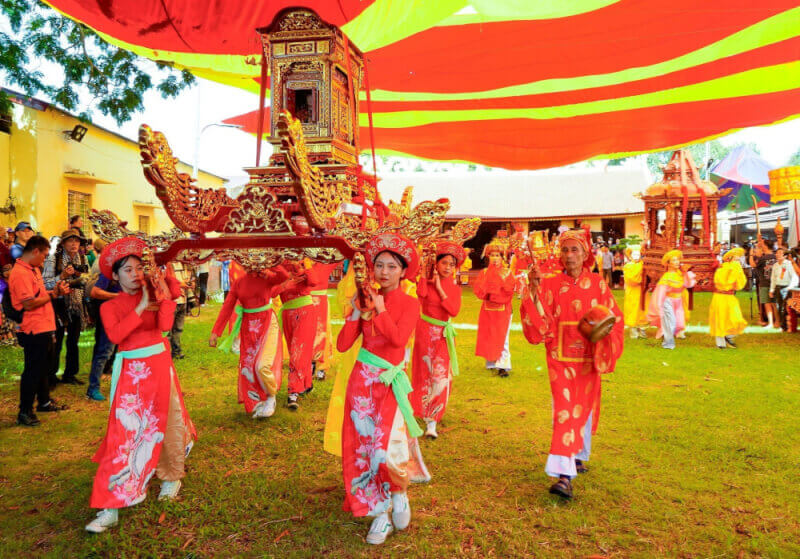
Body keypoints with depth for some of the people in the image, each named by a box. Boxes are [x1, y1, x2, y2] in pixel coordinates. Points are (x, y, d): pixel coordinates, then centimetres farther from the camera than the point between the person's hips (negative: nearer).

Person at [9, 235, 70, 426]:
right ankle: (25, 412, 10)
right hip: (34, 331, -10)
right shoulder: (20, 273, -19)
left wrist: (55, 290, 4)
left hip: (46, 328, 10)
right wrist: (53, 294, -14)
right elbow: (29, 303, -24)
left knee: (45, 367, 22)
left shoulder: (34, 269, 13)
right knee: (33, 371, -1)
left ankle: (44, 401, 37)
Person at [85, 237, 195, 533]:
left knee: (162, 423, 14)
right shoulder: (109, 307, -1)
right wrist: (140, 307, -19)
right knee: (124, 432, -6)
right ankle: (110, 507, -2)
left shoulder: (153, 293, 3)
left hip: (159, 365, 2)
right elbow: (115, 335, -20)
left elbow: (165, 325, -13)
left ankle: (172, 476, 36)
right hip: (130, 371, -2)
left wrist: (165, 296, -21)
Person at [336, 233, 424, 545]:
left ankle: (399, 494, 18)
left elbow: (399, 338, -23)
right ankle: (380, 515, 23)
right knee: (362, 447, 6)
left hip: (390, 384, -4)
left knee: (386, 450, -15)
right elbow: (342, 345, 0)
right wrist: (358, 314, -9)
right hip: (362, 382, 4)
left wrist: (380, 310, -14)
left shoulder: (409, 304, -4)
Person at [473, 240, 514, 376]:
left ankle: (502, 365, -3)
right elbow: (477, 289, -7)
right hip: (487, 310, 2)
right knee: (488, 337, 7)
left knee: (501, 338, -4)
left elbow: (508, 291, -13)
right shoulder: (484, 272, 5)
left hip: (503, 310, -2)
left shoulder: (507, 273, 0)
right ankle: (491, 363, 20)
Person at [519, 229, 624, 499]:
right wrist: (534, 289, -21)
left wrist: (604, 328, -15)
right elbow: (541, 322, -10)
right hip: (560, 356, -2)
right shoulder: (551, 284, -3)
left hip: (588, 356, 2)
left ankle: (579, 456, 38)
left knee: (582, 408, 14)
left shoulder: (597, 284, 1)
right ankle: (565, 475, -13)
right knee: (565, 409, -11)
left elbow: (614, 317, 7)